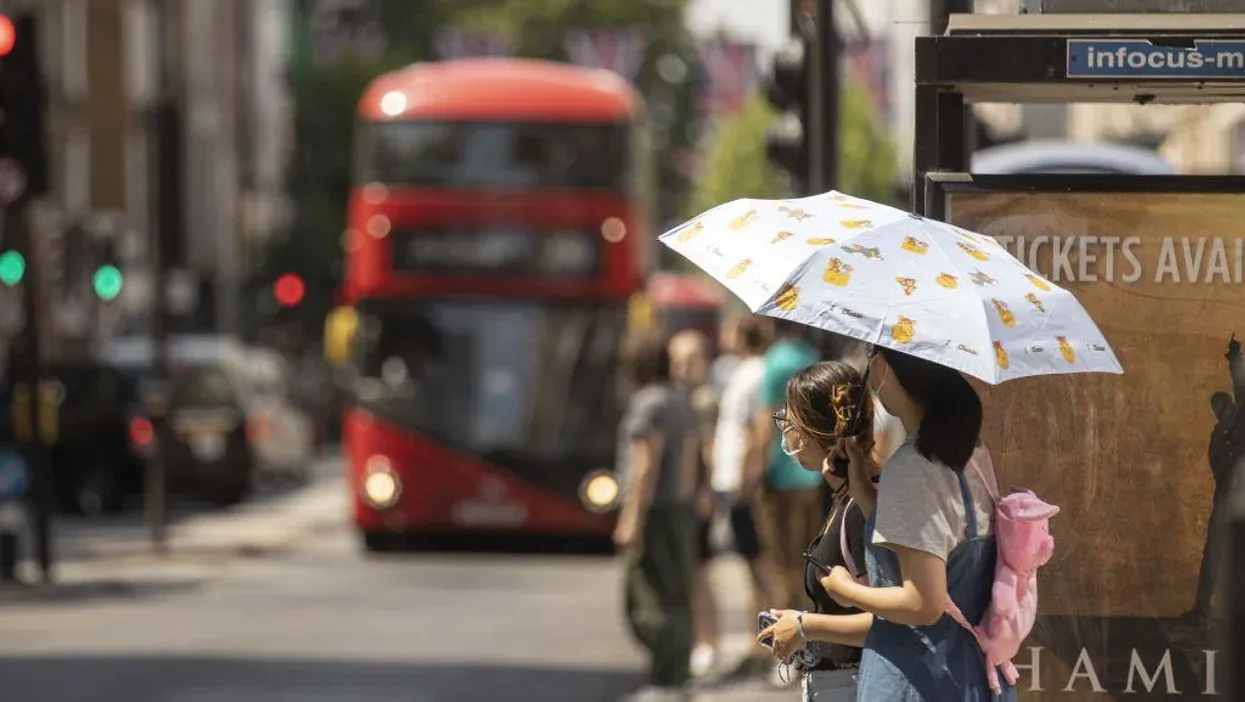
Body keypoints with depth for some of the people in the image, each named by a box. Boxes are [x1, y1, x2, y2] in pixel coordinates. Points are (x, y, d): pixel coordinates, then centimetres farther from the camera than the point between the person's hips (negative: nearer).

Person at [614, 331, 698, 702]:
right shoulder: (680, 403, 11)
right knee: (674, 598, 10)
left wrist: (631, 519, -20)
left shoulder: (648, 404, -15)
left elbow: (646, 464, -20)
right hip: (679, 508, 9)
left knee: (649, 602, -7)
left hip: (651, 511, -9)